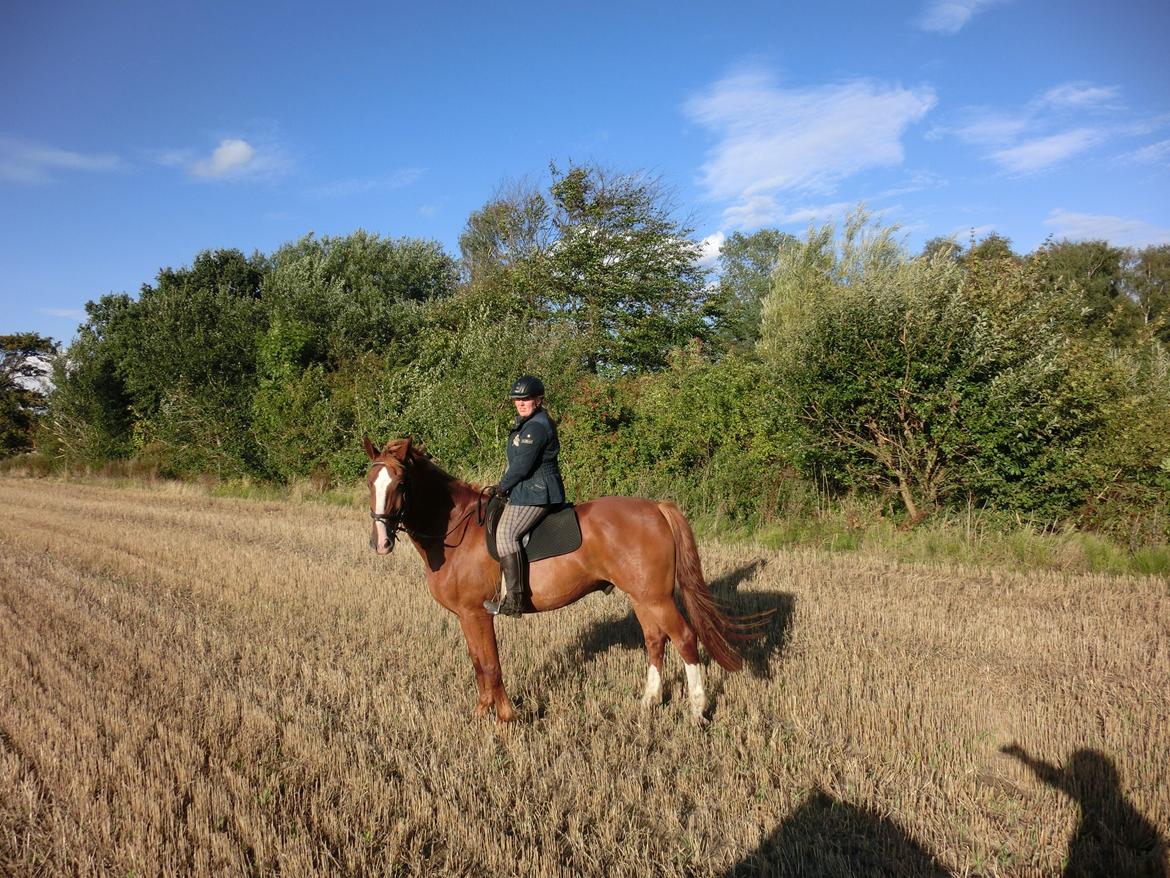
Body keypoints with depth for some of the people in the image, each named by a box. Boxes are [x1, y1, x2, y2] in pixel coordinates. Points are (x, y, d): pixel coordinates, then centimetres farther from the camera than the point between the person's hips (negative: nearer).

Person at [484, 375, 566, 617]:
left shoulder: (536, 427, -17)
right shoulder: (524, 422, 19)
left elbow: (521, 465, -19)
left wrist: (502, 487, -7)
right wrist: (506, 485, 14)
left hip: (535, 491, -12)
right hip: (528, 489, 12)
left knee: (505, 533, -23)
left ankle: (513, 599, -29)